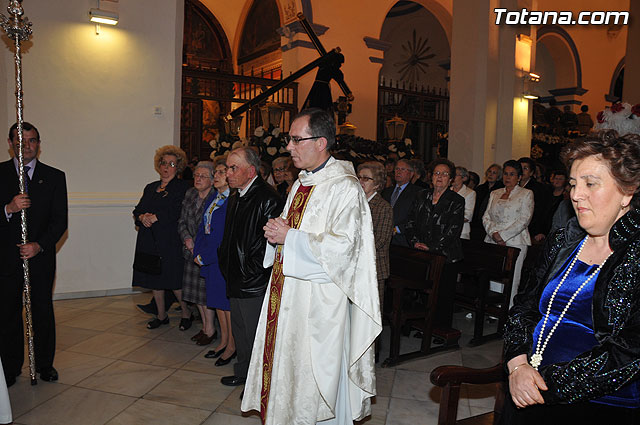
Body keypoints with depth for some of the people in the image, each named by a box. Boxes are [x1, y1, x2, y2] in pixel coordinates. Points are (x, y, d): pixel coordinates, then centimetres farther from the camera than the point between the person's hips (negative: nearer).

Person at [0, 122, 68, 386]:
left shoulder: (54, 177, 4)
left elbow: (60, 220, 0)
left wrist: (39, 245, -12)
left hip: (41, 256, 0)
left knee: (43, 312, 8)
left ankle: (45, 365, 23)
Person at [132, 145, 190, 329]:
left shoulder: (182, 187, -3)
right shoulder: (150, 188, 18)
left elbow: (177, 213, -15)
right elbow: (138, 210, 14)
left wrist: (155, 217, -14)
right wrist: (143, 217, -8)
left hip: (170, 241, -6)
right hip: (149, 240, 6)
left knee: (174, 281, -5)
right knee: (155, 279, 11)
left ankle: (186, 313, 16)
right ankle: (161, 316, 26)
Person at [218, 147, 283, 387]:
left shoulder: (267, 198, -19)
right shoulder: (235, 198, 11)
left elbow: (270, 242, -22)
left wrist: (250, 274, -17)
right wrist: (225, 266, 12)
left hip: (254, 284, -9)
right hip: (236, 281, 9)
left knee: (254, 335, 5)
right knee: (239, 331, 22)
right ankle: (243, 373, 40)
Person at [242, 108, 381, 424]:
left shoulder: (344, 188, -16)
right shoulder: (302, 183, 12)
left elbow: (342, 247, -24)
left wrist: (289, 237, -20)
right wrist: (278, 232, 0)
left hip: (319, 298, -8)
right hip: (288, 291, 8)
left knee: (316, 377, 6)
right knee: (287, 364, 18)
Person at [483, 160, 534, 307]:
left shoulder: (526, 194, 5)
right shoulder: (495, 194, 18)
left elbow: (524, 220, -6)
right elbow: (486, 217, 12)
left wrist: (503, 235, -12)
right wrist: (494, 233, -7)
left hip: (514, 242, -4)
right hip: (492, 242, 4)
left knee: (510, 280, -8)